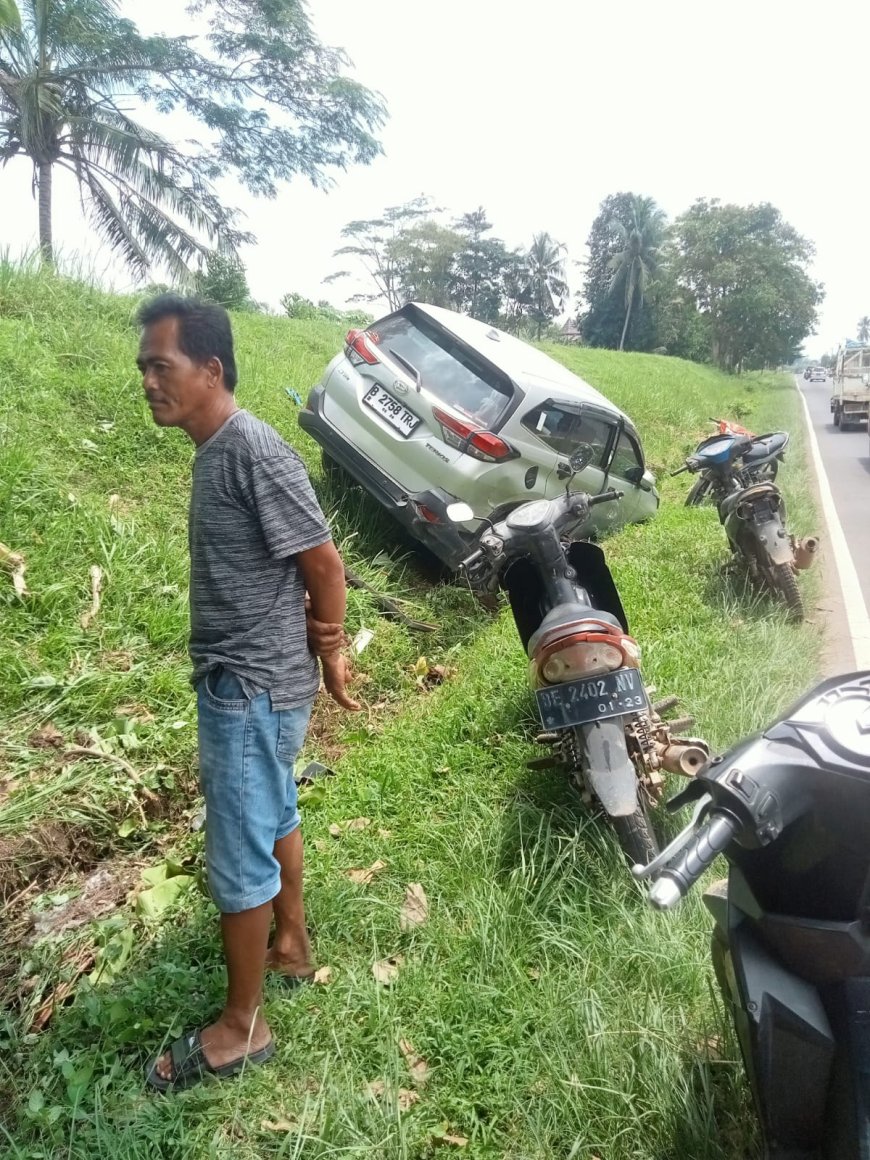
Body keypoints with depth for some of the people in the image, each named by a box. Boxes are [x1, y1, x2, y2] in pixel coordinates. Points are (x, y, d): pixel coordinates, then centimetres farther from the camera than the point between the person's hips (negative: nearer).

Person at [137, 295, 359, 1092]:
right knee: (274, 817, 24)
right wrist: (317, 648, 13)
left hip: (252, 688, -9)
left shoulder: (254, 452, -23)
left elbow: (324, 564, -20)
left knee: (238, 856, 4)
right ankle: (291, 945, 45)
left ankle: (241, 1027, 23)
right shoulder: (215, 450, 7)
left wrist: (329, 653, -6)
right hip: (239, 678, 10)